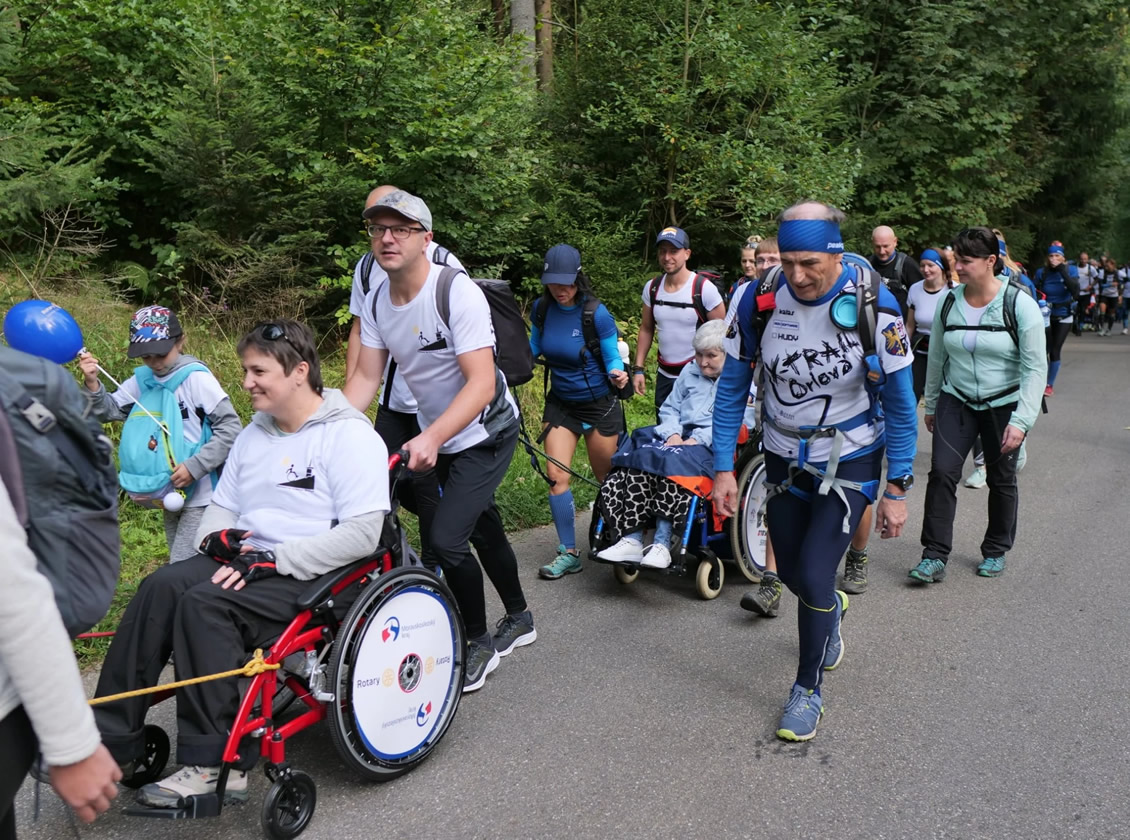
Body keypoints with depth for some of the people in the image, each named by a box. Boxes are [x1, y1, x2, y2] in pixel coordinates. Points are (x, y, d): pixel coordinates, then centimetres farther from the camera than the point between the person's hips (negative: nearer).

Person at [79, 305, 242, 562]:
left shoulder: (196, 377, -14)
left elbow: (230, 426, -17)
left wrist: (195, 466, -22)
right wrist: (93, 384, -12)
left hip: (201, 495, -7)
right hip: (171, 494, 7)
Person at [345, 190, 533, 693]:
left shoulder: (457, 293, -26)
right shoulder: (376, 302, -4)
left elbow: (482, 384, -32)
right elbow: (365, 378, -4)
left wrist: (432, 438, -45)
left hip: (485, 432, -7)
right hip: (435, 434, 7)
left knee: (446, 538, -16)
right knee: (484, 525, 20)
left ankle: (479, 642, 9)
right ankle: (519, 619, 42)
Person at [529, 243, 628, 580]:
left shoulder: (596, 313, -19)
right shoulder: (542, 308, -7)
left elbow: (613, 357, -14)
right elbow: (532, 347, 9)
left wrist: (617, 375, -36)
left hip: (599, 404, -3)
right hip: (560, 403, 4)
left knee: (606, 477, 9)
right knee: (555, 476, -7)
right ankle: (568, 553, 4)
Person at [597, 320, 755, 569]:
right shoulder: (689, 371, 25)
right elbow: (669, 408, 24)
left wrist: (698, 439, -15)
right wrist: (673, 433, 1)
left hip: (713, 446, -5)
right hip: (677, 437, 5)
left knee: (671, 464, -37)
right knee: (638, 462, -28)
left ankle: (662, 543, -35)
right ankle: (632, 540, -33)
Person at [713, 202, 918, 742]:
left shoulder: (874, 306, -21)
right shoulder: (759, 300, -16)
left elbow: (899, 403, -12)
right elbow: (731, 388, -5)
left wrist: (897, 489, -10)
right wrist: (724, 469, -8)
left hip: (849, 461, -3)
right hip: (784, 457, 3)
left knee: (815, 577, -10)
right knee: (792, 574, 15)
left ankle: (808, 688, 17)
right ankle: (832, 610, 53)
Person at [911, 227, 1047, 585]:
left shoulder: (1019, 305, -13)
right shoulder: (949, 302, -3)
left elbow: (1036, 367, -12)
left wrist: (1021, 420, -18)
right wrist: (931, 405, 12)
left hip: (1004, 405, -2)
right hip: (956, 401, 2)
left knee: (1001, 479, 11)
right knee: (942, 472, -11)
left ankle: (995, 551, 31)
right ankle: (934, 556, -3)